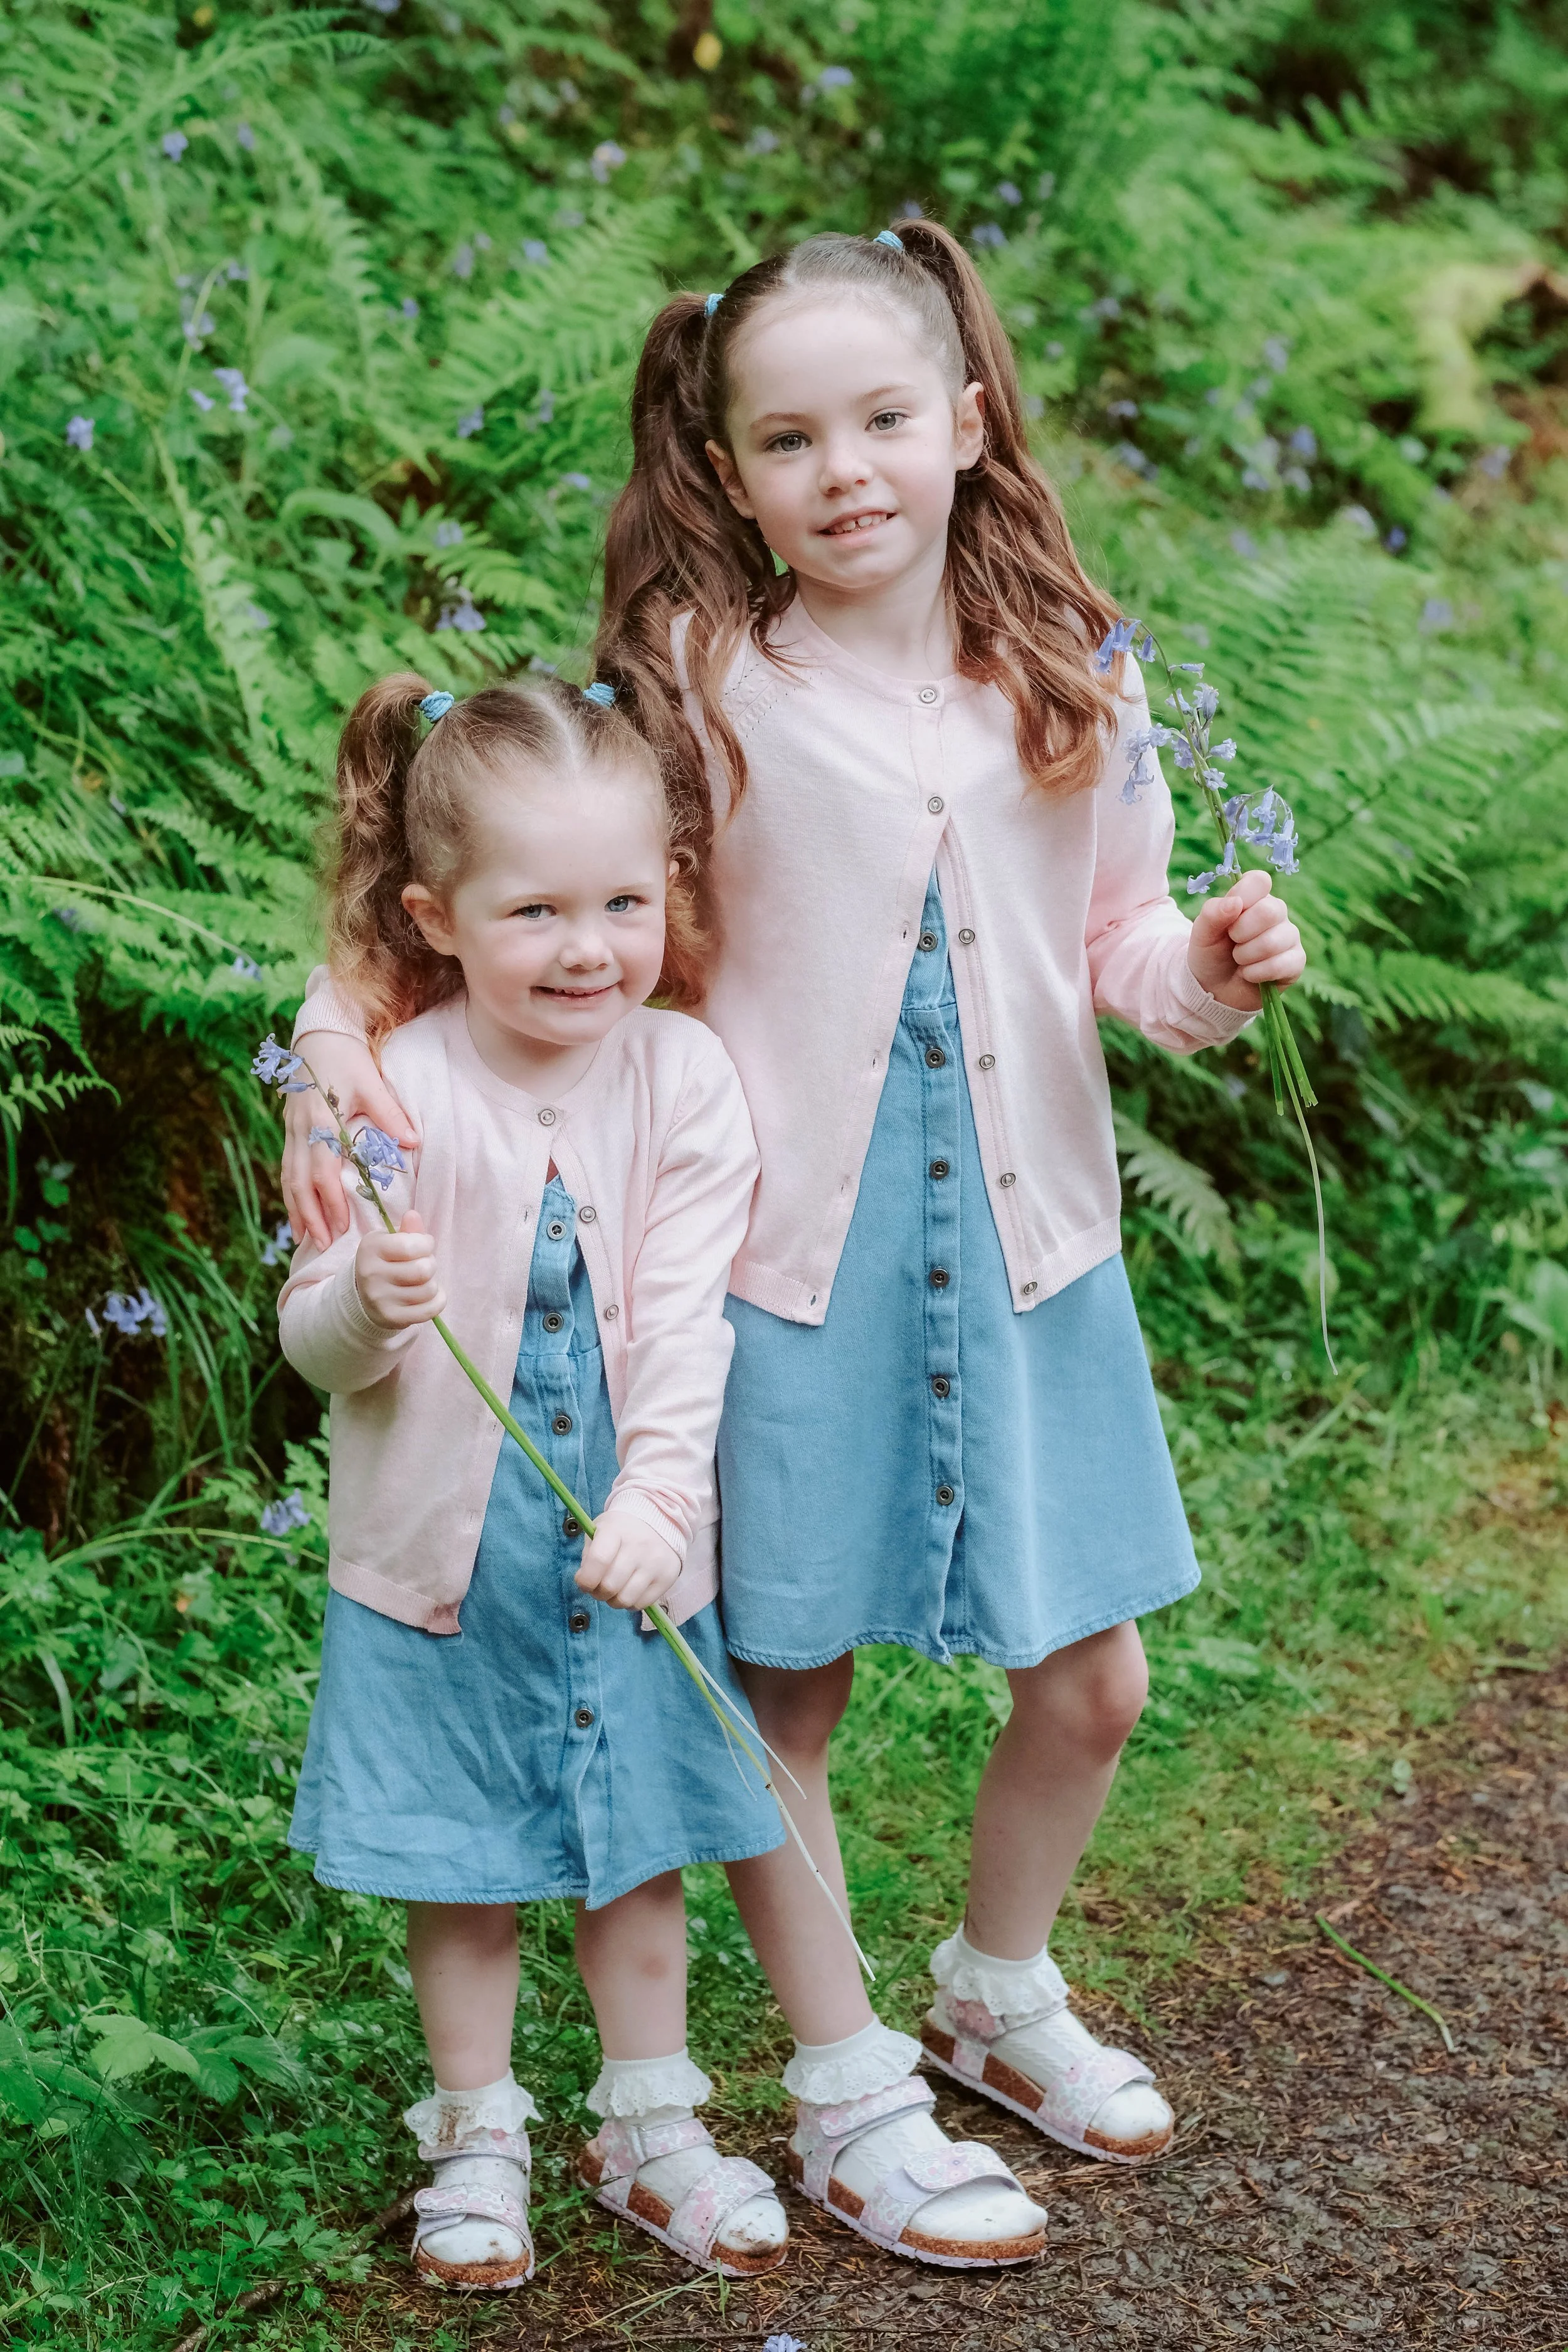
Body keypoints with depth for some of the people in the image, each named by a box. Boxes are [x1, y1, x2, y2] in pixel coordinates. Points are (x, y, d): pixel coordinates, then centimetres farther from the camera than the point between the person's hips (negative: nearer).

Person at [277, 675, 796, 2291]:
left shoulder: (682, 1080, -10)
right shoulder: (389, 1092, -14)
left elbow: (690, 1323, -14)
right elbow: (315, 1350, -10)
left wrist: (657, 1496, -27)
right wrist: (365, 1305, -32)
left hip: (632, 1547, 2)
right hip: (444, 1550, -1)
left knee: (640, 1850, 15)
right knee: (460, 1867, 11)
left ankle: (648, 2131, 33)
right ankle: (477, 2140, 30)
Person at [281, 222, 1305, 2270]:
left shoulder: (1073, 675, 1)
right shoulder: (693, 681, -11)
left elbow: (1112, 940, 10)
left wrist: (1210, 967, -10)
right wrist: (342, 1044, -21)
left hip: (1025, 1244, 4)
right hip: (788, 1257, -3)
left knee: (1092, 1682, 13)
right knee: (788, 1689, 7)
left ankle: (998, 1991, 41)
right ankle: (851, 2100, 27)